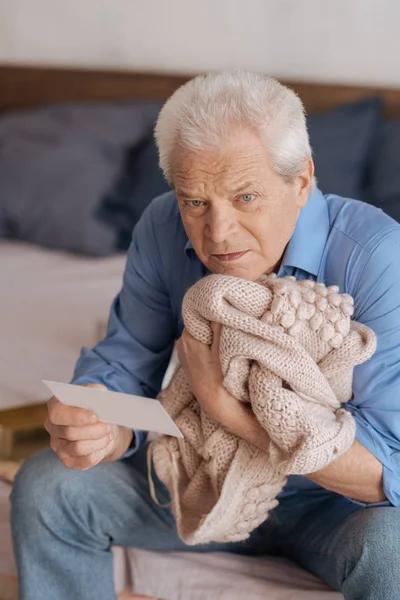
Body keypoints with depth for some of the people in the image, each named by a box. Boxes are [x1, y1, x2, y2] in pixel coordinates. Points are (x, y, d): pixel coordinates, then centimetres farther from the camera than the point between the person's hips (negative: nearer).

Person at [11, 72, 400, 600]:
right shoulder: (164, 229, -13)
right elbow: (119, 368, -7)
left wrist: (224, 402, -37)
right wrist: (101, 429, -33)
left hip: (338, 501, -4)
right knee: (45, 486, -11)